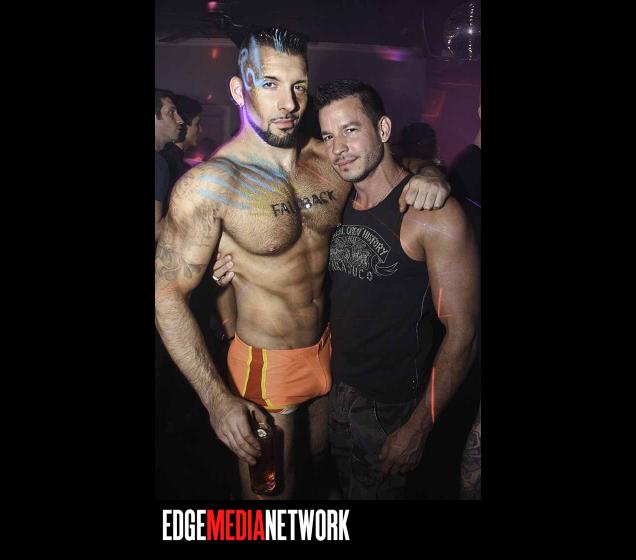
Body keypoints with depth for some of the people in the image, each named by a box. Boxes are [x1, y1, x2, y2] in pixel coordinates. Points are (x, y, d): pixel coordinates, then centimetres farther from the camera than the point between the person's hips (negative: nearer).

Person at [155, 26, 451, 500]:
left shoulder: (331, 159, -6)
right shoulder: (208, 184, -20)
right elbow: (168, 294, -17)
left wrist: (429, 177, -17)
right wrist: (218, 399, -20)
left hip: (331, 348, 5)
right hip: (266, 366, -5)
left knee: (327, 456, 28)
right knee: (271, 486, 15)